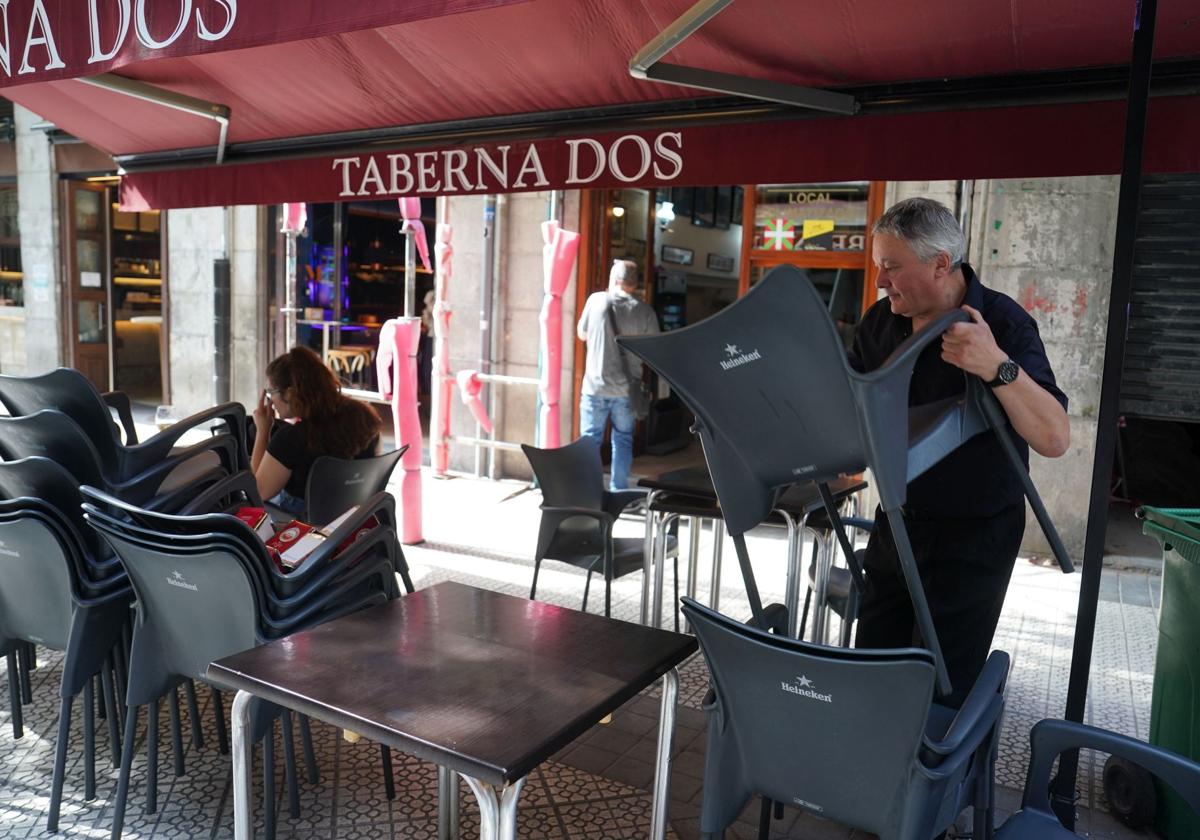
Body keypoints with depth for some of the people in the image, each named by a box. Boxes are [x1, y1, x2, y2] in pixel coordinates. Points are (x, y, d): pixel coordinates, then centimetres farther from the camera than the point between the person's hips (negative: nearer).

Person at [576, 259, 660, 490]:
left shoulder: (596, 300, -4)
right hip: (626, 389, 1)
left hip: (595, 386, 0)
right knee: (623, 440, 12)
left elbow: (581, 334, 9)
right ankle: (618, 492, 14)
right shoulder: (645, 312, -5)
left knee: (590, 439, 8)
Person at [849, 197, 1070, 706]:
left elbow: (1054, 439, -25)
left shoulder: (1003, 323, -16)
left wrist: (997, 367, -40)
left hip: (973, 534, -5)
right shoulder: (881, 322, 0)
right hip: (897, 521, 5)